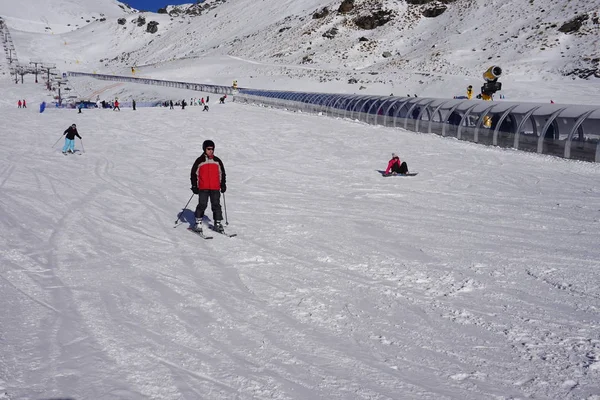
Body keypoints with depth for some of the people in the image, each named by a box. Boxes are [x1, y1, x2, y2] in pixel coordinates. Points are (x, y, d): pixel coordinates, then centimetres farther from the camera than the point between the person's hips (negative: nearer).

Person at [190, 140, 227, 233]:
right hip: (203, 188, -3)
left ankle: (217, 223, 9)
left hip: (215, 188, 3)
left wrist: (223, 184, 15)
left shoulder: (217, 161, 10)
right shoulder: (200, 161, 1)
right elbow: (194, 173, 4)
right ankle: (198, 223, 0)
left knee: (216, 205, 2)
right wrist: (194, 186, 0)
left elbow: (222, 173, 19)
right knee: (202, 205, -8)